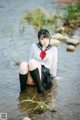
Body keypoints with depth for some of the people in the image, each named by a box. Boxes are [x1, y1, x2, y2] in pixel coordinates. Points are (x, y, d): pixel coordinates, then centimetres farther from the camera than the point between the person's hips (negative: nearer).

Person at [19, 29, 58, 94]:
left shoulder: (53, 49, 13)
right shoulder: (34, 46, 16)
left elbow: (54, 65, 17)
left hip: (44, 75, -1)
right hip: (30, 77, 2)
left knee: (32, 61, -34)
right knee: (23, 64, -36)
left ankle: (39, 86, -27)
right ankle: (22, 88, -20)